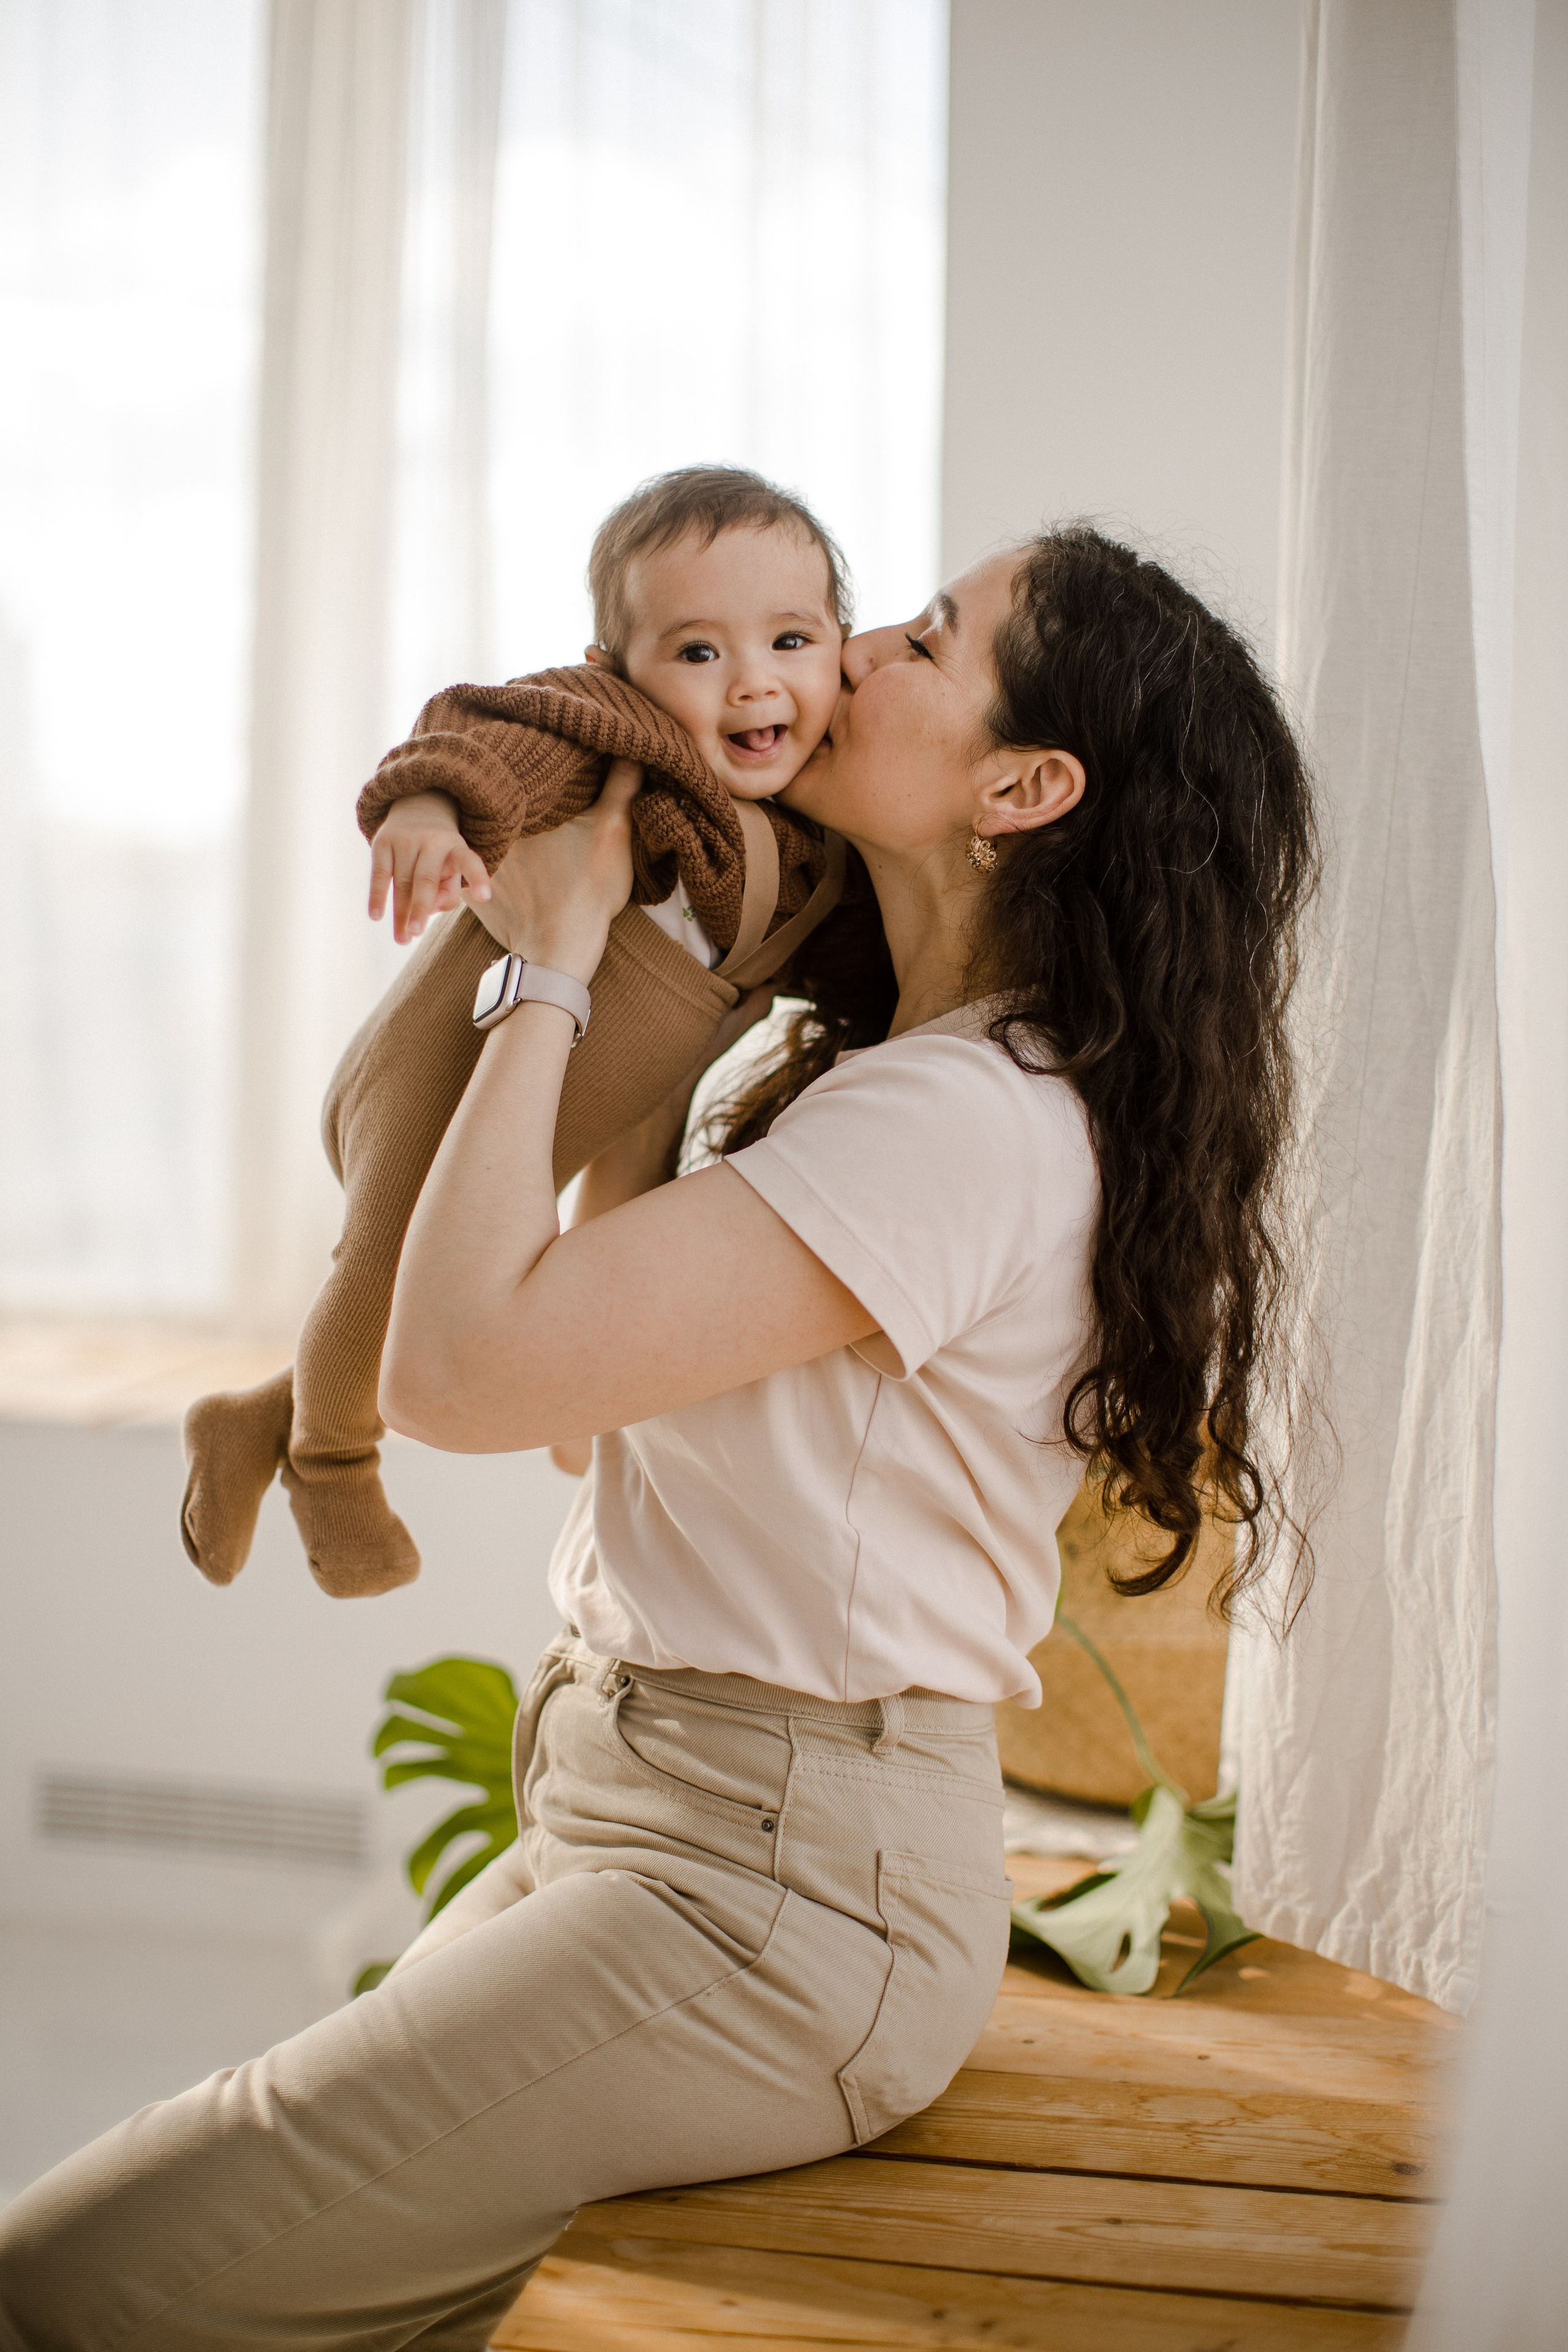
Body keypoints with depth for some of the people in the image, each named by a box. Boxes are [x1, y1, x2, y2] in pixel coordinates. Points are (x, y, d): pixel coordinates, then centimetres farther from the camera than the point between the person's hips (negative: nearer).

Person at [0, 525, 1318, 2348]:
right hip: (651, 1818, 10)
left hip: (773, 1893, -10)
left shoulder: (970, 1121, -20)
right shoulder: (890, 1069, 13)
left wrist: (554, 960, -12)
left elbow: (459, 1363, -24)